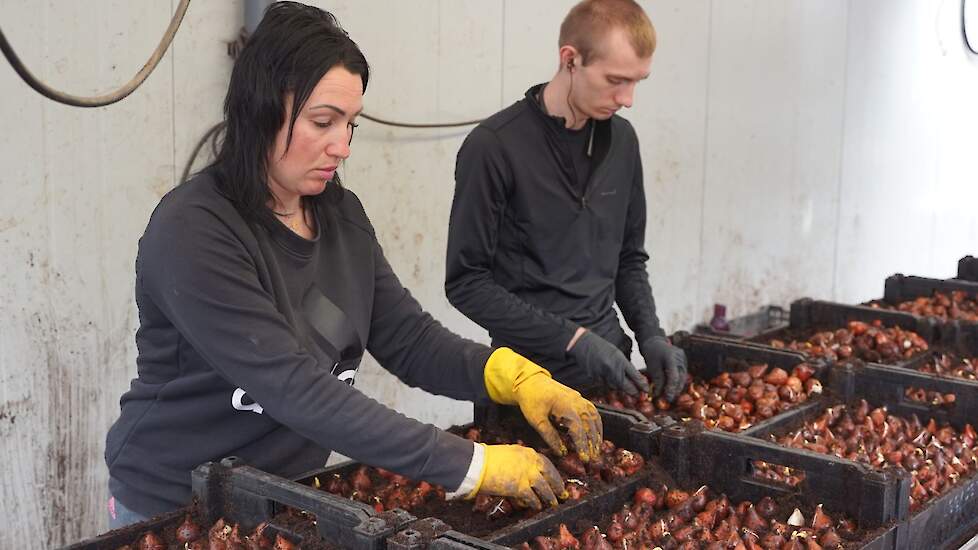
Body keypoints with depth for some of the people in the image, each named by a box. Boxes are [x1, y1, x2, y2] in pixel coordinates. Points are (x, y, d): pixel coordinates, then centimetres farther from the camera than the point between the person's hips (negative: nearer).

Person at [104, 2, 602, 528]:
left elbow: (410, 338, -4)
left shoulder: (340, 215, -1)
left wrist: (520, 378, -22)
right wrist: (471, 465, -33)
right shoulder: (192, 233, -24)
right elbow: (297, 390, -31)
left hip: (290, 495, 6)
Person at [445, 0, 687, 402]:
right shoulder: (495, 146, -16)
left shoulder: (621, 139, 4)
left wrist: (650, 334, -3)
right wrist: (573, 339, -19)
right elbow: (466, 281, -14)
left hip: (609, 366, 6)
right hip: (535, 377, -6)